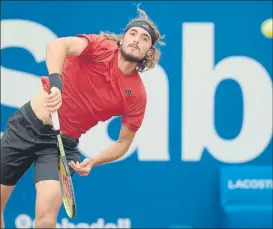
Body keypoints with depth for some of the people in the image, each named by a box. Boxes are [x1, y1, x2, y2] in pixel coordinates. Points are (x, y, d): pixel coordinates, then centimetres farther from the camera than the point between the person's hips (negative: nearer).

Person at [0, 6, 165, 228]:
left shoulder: (137, 95, -5)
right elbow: (58, 45, -30)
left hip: (63, 142, 1)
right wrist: (55, 82, -47)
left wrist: (93, 161, -13)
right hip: (29, 124, -1)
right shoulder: (101, 46, -11)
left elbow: (123, 143, 5)